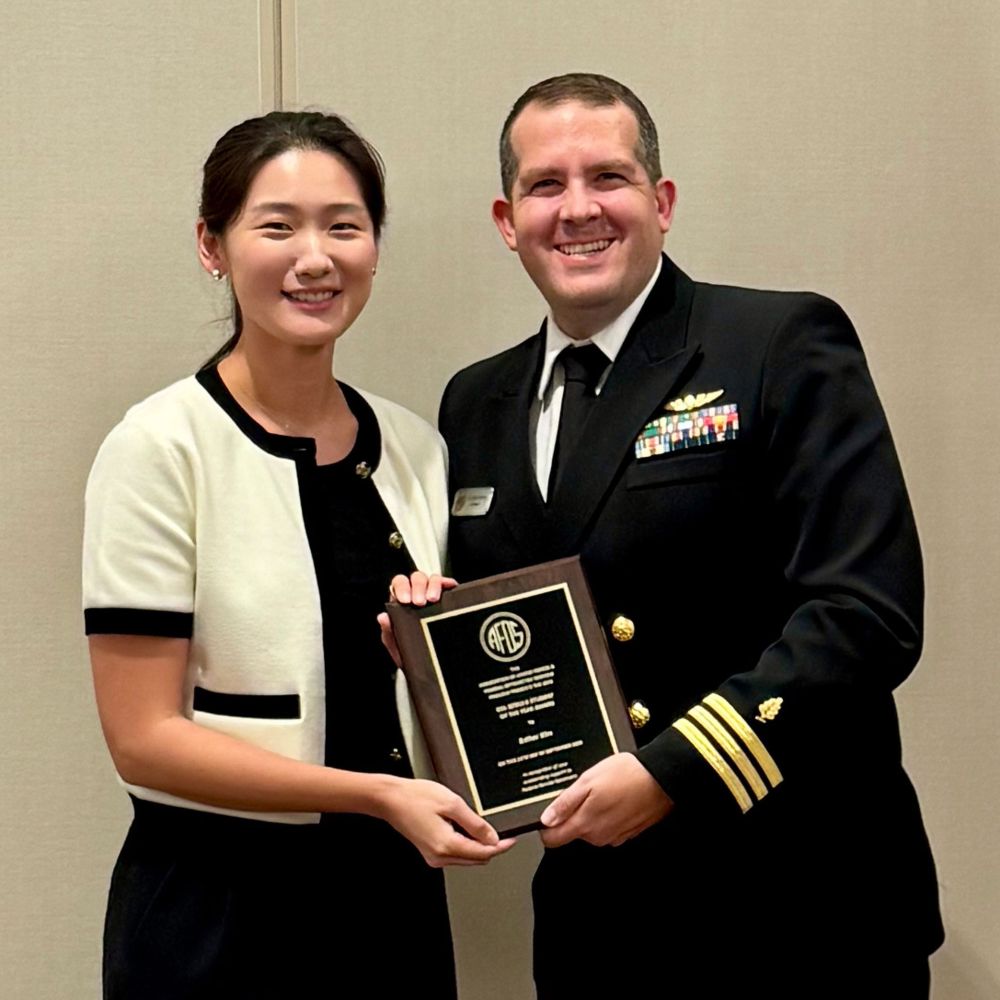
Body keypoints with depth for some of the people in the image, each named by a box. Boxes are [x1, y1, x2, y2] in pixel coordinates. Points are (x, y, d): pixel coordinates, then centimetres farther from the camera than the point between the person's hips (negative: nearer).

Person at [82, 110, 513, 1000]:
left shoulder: (414, 446, 4)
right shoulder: (162, 447, -11)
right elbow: (143, 735, -14)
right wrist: (375, 793, -19)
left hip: (397, 893, 5)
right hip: (219, 903, -5)